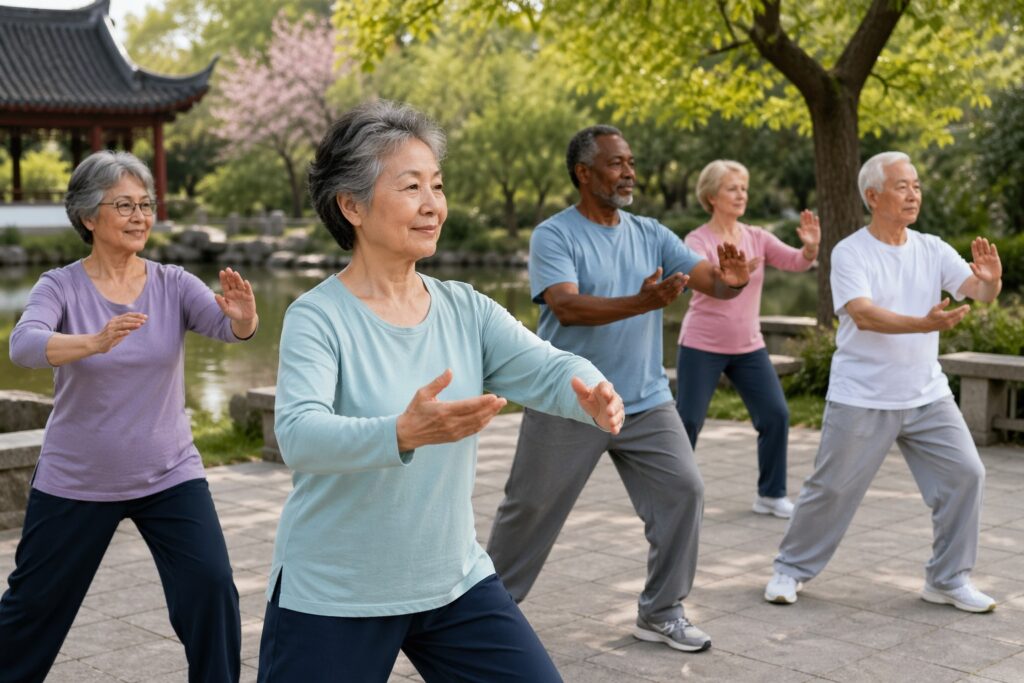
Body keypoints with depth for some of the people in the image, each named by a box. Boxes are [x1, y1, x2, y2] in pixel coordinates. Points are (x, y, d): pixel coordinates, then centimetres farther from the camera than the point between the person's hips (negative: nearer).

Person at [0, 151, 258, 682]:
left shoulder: (172, 284, -3)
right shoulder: (61, 287, -8)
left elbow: (226, 326, -19)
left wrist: (244, 317, -44)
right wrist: (96, 342, -46)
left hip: (169, 476, 1)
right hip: (75, 481, -1)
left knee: (212, 590, -12)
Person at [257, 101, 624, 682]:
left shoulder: (465, 308, 1)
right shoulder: (318, 317, -15)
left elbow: (548, 368, -11)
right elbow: (299, 435, -29)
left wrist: (595, 397, -33)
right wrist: (405, 433, -46)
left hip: (458, 582, 5)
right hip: (333, 598, -4)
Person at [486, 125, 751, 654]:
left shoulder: (651, 235, 6)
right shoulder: (554, 235, -10)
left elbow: (709, 279, -3)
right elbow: (567, 307, -24)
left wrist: (731, 281, -28)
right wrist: (642, 302, -37)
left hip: (646, 404, 4)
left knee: (683, 492, -2)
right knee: (531, 508, 7)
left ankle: (660, 612, 13)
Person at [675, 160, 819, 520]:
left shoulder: (757, 238, 4)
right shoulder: (698, 239, -9)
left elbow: (795, 261, -10)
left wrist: (810, 247, -32)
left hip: (749, 347, 4)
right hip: (702, 346, -4)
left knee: (776, 415, -2)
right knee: (687, 421, -1)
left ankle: (771, 495, 11)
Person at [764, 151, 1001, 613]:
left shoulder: (932, 250, 4)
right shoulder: (849, 253, -10)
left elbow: (979, 292, -6)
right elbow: (863, 315, -24)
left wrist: (990, 280, -31)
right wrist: (924, 324, -38)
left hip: (928, 397, 4)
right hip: (862, 400, -4)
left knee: (965, 474, -2)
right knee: (831, 488, 3)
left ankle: (948, 580, 14)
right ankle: (791, 570, 22)